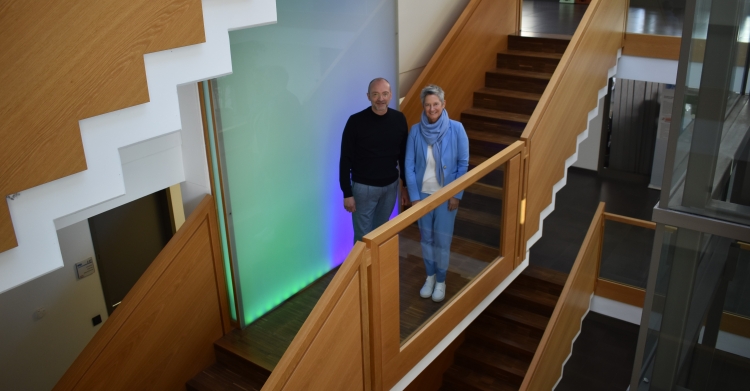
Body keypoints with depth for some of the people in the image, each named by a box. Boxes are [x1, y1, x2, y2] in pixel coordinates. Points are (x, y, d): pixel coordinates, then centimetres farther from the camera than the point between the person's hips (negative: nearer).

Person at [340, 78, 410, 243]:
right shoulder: (356, 121, -15)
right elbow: (346, 160, -11)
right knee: (363, 236, 4)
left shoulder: (399, 119, -3)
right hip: (364, 187, -4)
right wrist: (347, 193, -11)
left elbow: (403, 155, 7)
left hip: (391, 186, 4)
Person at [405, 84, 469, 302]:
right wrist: (414, 197, -9)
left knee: (442, 239, 7)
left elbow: (463, 164, -7)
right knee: (426, 237, 14)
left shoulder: (456, 129, -12)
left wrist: (456, 195, -10)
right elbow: (409, 166, -6)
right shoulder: (416, 131, -8)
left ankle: (441, 281, 26)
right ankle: (430, 276, 34)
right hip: (423, 193, 2)